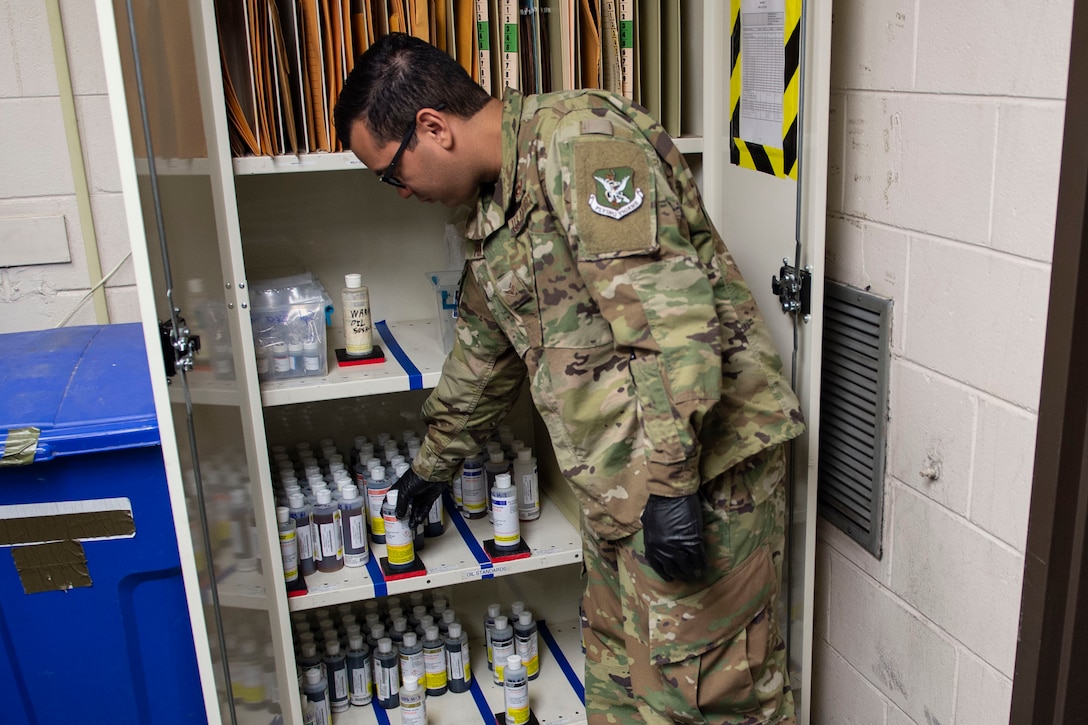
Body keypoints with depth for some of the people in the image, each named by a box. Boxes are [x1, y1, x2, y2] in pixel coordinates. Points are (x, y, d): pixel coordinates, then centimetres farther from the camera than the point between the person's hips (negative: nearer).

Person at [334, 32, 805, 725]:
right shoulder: (493, 213, 17)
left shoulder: (580, 136, -14)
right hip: (619, 481, 10)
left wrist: (670, 477, -25)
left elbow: (668, 312, -24)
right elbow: (482, 358, 31)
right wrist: (434, 464, 41)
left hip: (702, 459, -9)